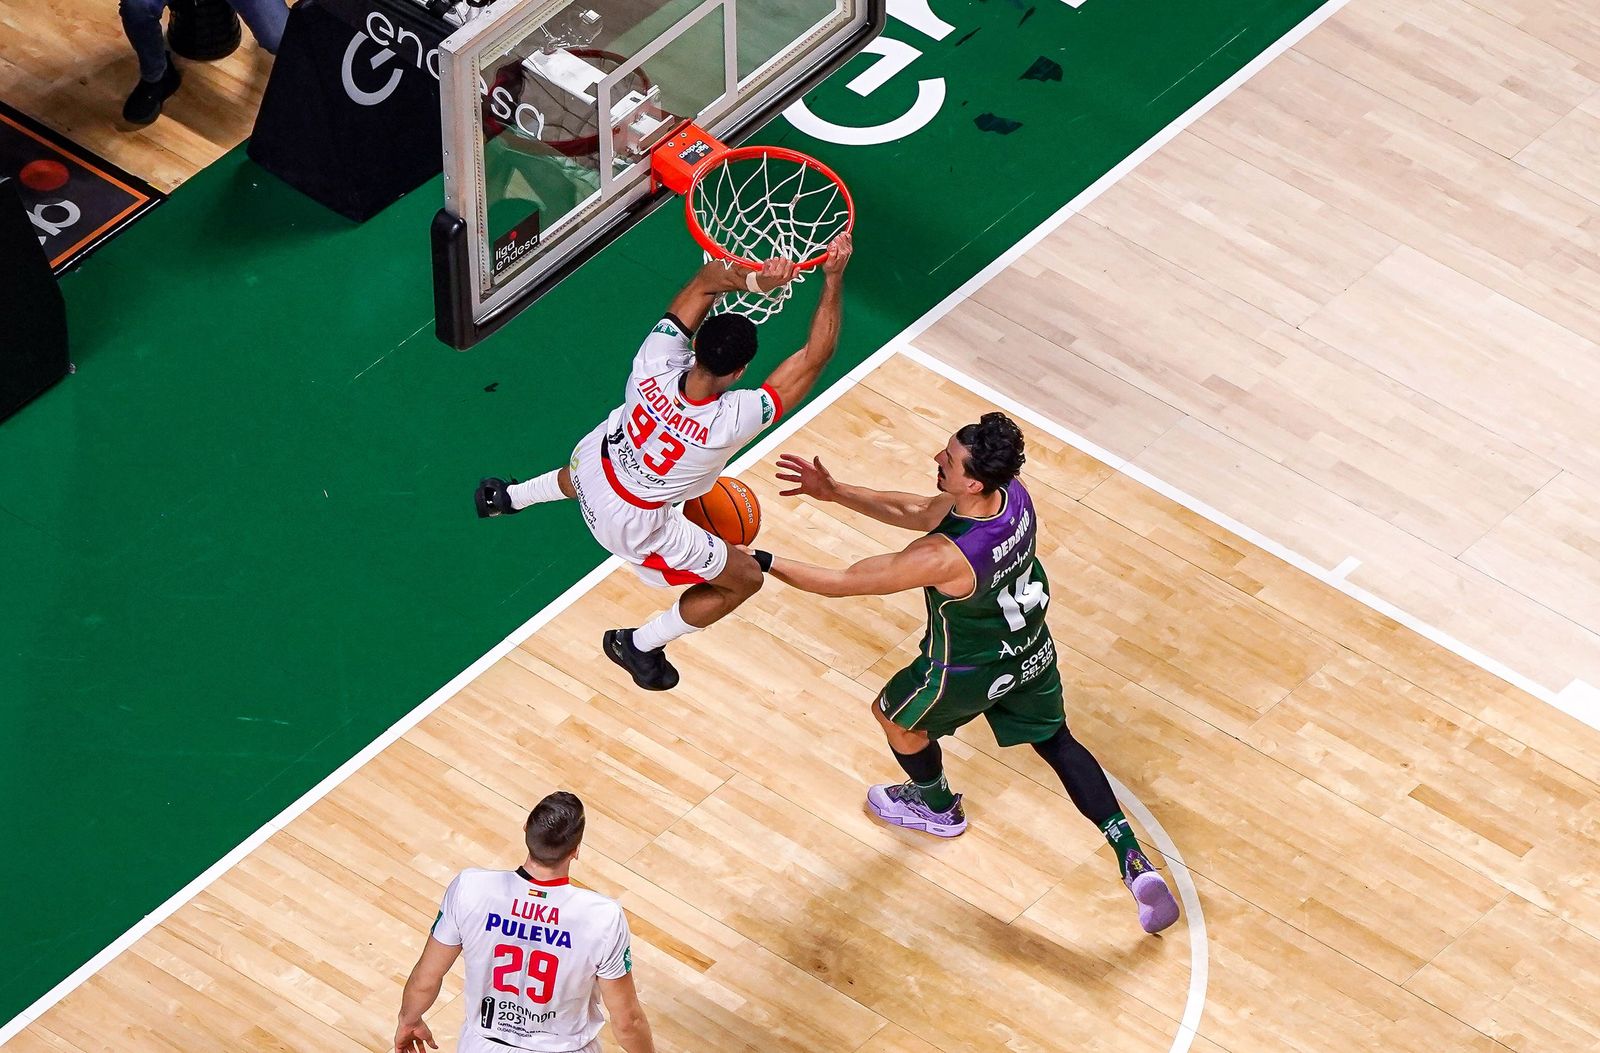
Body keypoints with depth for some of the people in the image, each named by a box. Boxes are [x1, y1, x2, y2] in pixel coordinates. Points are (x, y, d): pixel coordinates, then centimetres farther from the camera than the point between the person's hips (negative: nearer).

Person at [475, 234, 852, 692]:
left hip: (595, 461, 4)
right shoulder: (732, 422, -42)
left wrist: (754, 279, -43)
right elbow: (814, 357, -36)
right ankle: (639, 646, 31)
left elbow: (708, 277, -25)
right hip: (636, 525, -4)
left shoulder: (655, 369, -33)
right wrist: (834, 278, -33)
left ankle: (509, 496, 65)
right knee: (745, 579, 16)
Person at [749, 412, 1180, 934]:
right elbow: (915, 512, -3)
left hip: (970, 673, -6)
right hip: (1033, 653, 6)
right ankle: (1135, 863, 18)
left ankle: (939, 806, 54)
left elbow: (844, 582, -32)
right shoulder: (1014, 495, -20)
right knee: (1056, 742, 26)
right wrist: (834, 492, -6)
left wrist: (761, 562, -24)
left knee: (894, 715, 25)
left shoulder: (945, 558, -42)